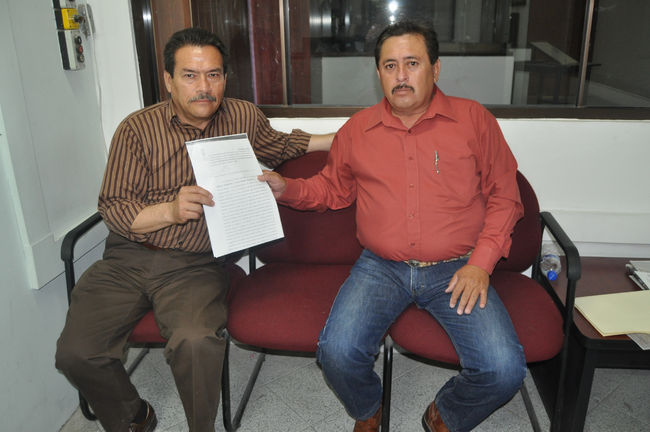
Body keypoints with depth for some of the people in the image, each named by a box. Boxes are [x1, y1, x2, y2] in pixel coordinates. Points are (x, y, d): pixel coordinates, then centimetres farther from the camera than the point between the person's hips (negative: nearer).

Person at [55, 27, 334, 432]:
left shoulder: (244, 118, 6)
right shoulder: (137, 130, -1)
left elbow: (278, 145, 27)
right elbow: (114, 209, -2)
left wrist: (339, 138, 23)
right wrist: (170, 210, -20)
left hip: (196, 264, -1)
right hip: (129, 258, 2)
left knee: (196, 341, -30)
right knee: (76, 353, -15)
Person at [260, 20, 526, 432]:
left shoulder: (474, 120, 4)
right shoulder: (357, 129, 9)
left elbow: (504, 195, 5)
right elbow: (333, 189, 20)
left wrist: (481, 263, -5)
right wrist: (286, 188, 1)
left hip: (457, 270, 0)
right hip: (381, 268, 1)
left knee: (505, 370, -19)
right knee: (337, 353, -22)